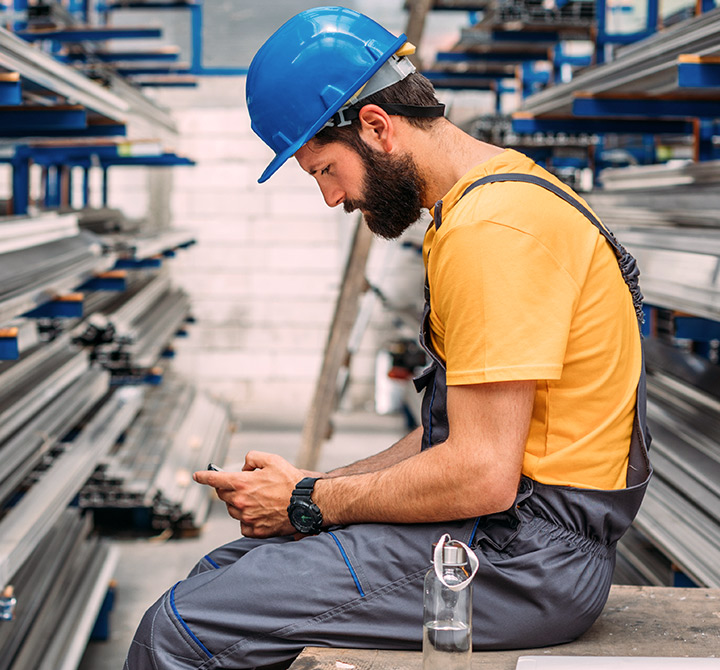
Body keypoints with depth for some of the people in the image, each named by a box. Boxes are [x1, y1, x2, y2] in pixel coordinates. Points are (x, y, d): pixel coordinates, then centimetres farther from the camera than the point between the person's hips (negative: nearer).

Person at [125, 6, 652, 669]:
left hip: (525, 553, -10)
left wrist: (309, 504, -10)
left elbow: (483, 476, -23)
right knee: (220, 574, 15)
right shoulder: (500, 192, 15)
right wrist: (326, 483, 8)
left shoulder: (491, 229, -19)